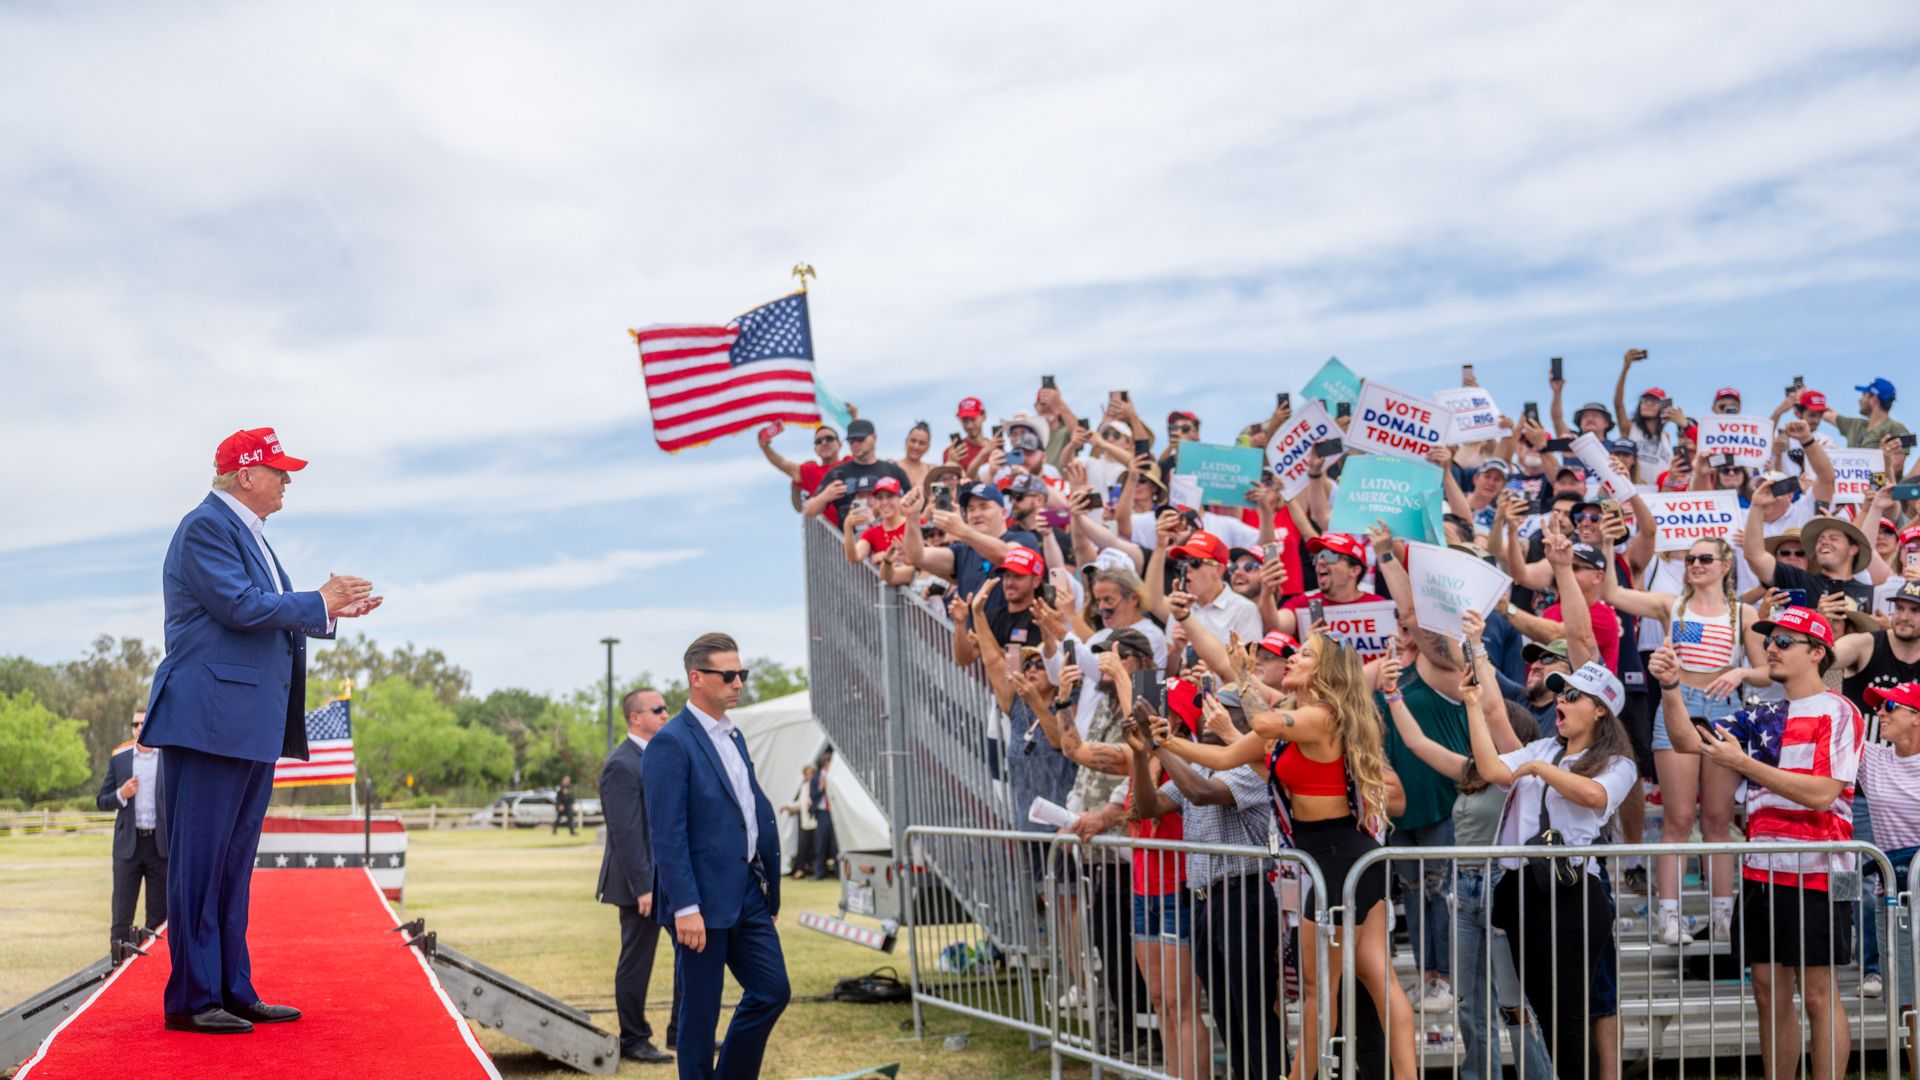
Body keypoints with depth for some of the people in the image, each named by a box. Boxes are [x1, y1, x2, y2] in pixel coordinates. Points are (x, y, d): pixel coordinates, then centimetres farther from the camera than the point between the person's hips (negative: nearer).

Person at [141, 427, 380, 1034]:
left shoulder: (247, 533, 20)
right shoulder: (206, 526, -10)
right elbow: (240, 606, -20)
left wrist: (332, 613, 12)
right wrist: (317, 603, -10)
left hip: (253, 727, 10)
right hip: (211, 719, -10)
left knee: (234, 863, 12)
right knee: (200, 862, -6)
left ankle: (233, 991, 17)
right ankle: (191, 999, -2)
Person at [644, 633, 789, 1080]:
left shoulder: (734, 736, 14)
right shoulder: (671, 743, -13)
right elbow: (668, 834, -17)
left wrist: (767, 883, 16)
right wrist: (685, 908, -21)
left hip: (748, 894, 8)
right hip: (704, 900, -8)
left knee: (772, 991, 9)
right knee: (700, 1010, 2)